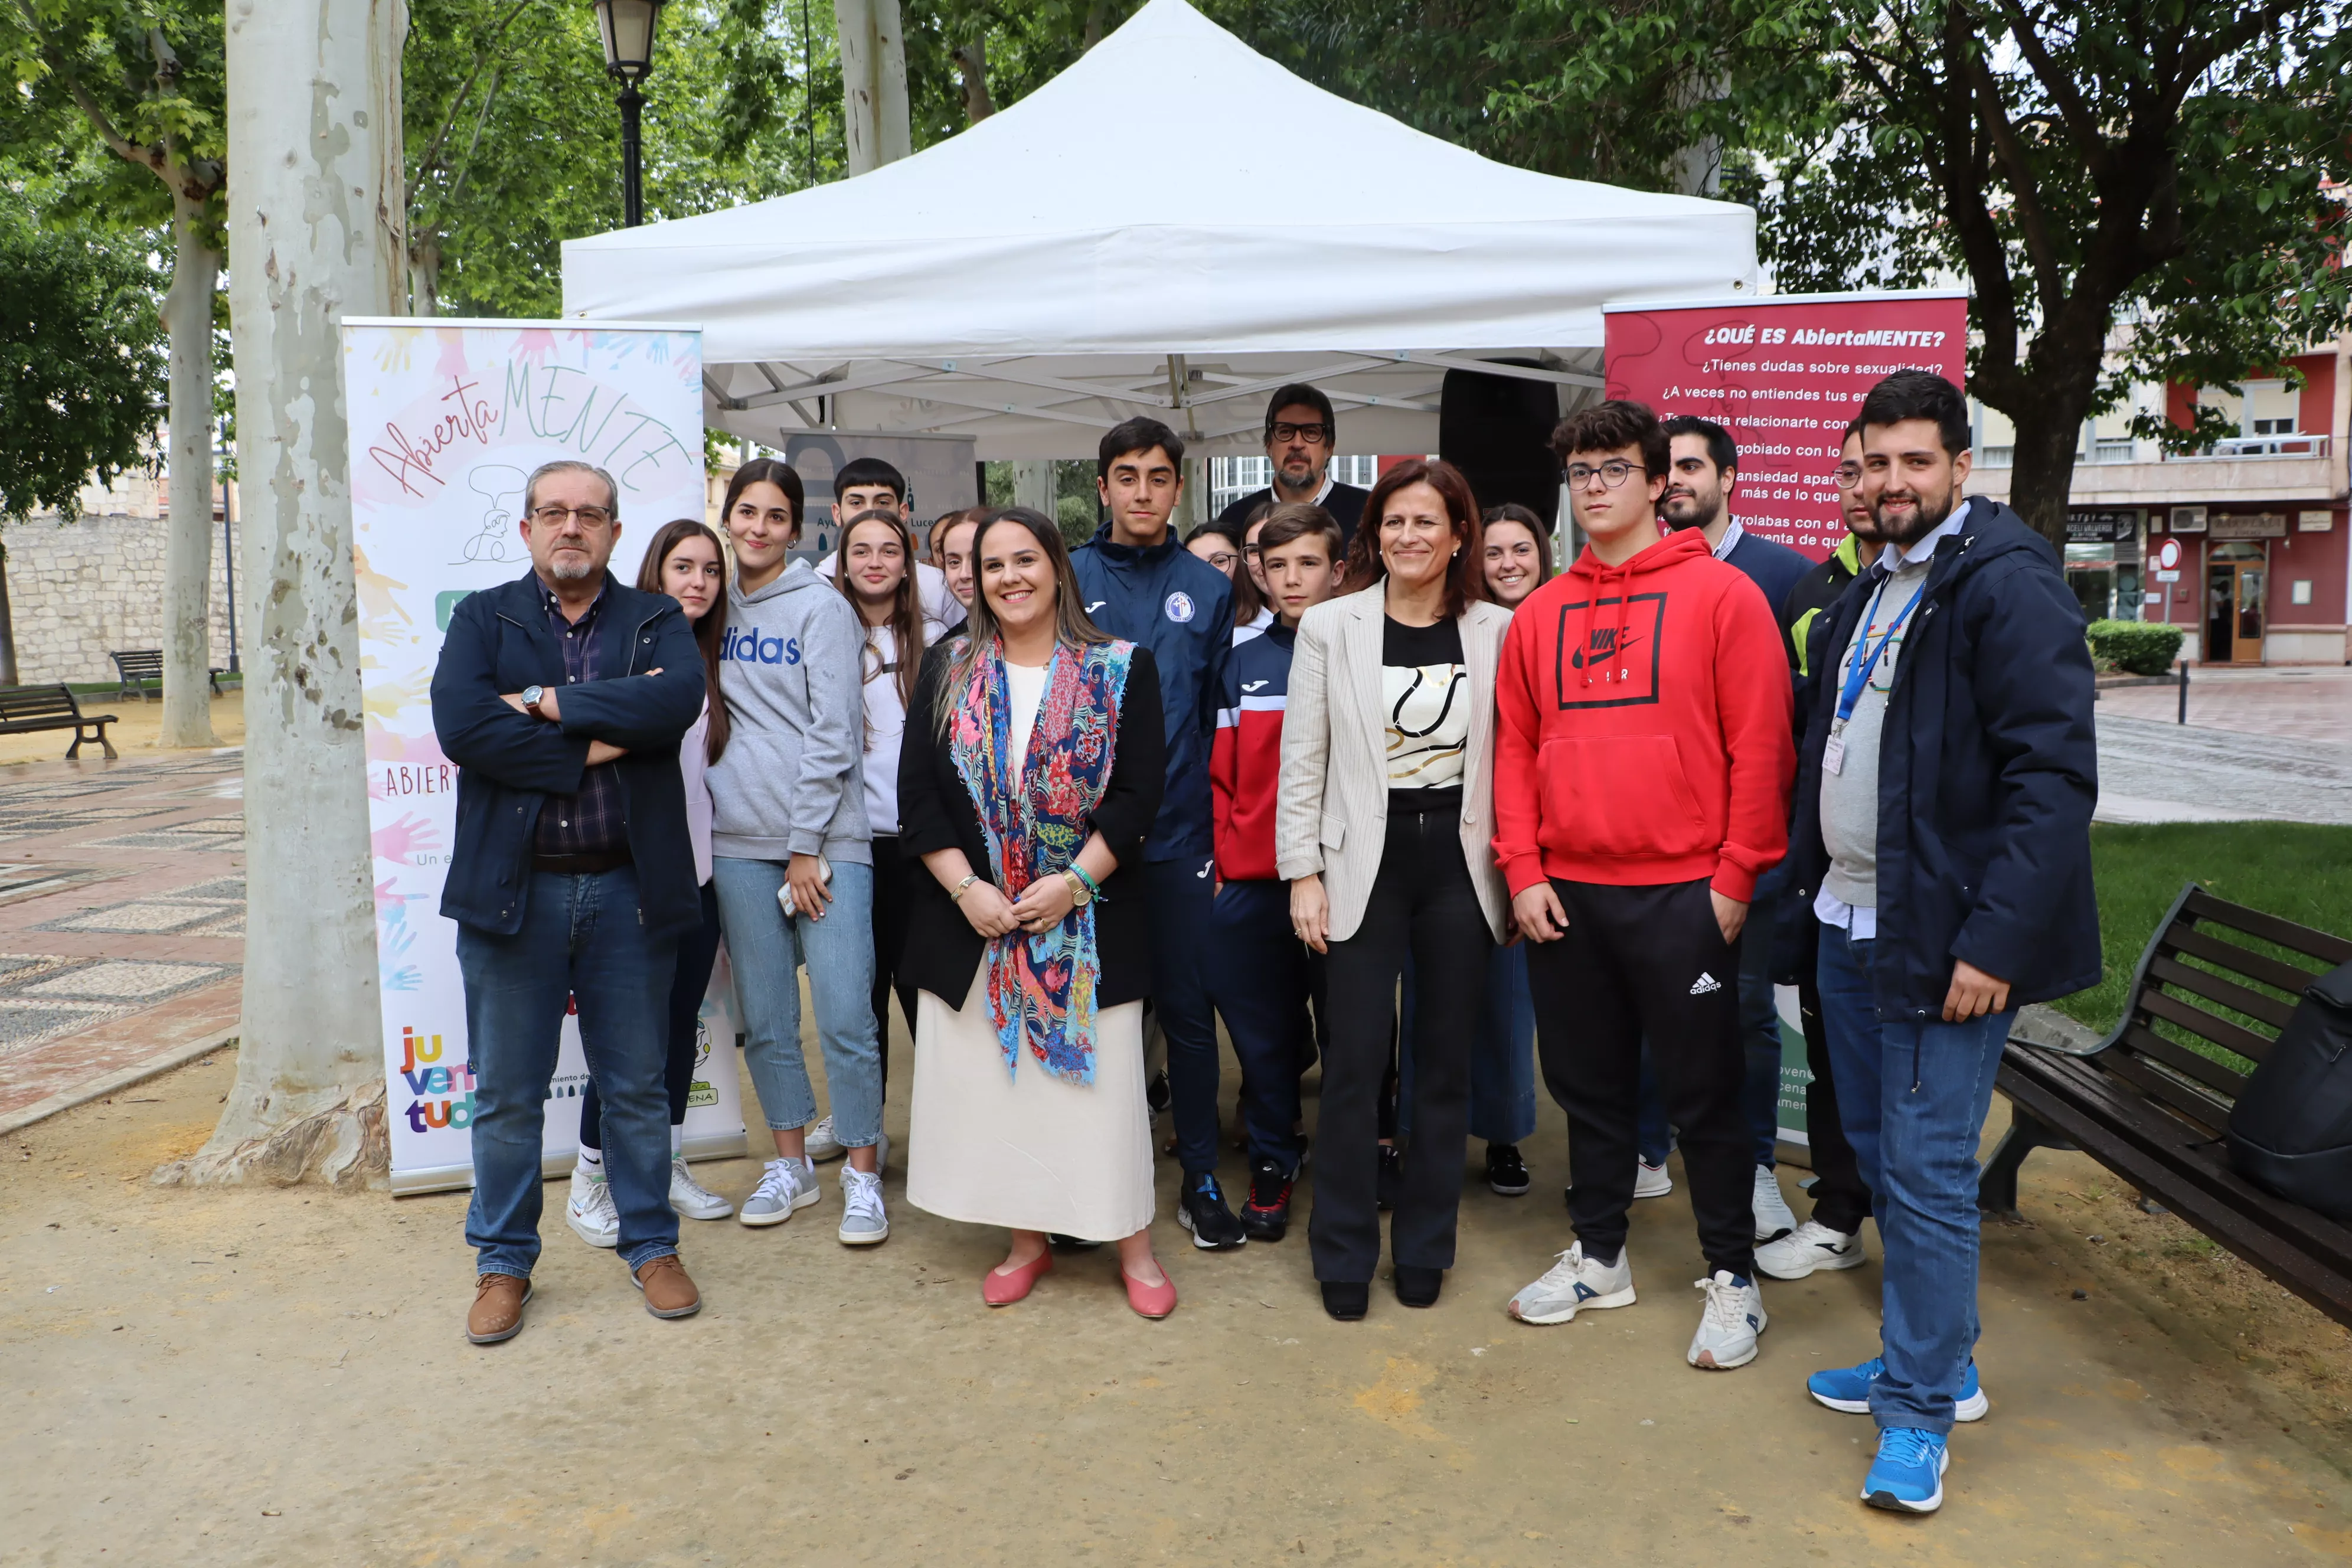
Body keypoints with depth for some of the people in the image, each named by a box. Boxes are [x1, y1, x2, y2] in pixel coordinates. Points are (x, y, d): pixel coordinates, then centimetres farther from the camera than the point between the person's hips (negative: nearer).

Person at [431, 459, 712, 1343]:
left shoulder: (657, 622, 7)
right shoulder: (482, 618, 7)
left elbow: (679, 698, -16)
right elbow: (460, 725, -12)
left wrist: (548, 700, -14)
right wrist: (594, 748, -14)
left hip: (629, 889, 0)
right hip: (513, 888, 0)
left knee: (636, 1085, 11)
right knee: (506, 1094, 9)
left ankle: (651, 1245, 27)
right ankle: (504, 1262, 25)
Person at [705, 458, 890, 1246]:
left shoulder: (822, 608, -2)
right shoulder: (716, 609, 12)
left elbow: (833, 734, -7)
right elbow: (708, 719, 17)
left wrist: (806, 846, -10)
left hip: (826, 837, -4)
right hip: (740, 841, 5)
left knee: (845, 1014, -6)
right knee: (765, 1017, 10)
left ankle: (862, 1174, 7)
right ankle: (790, 1163, 24)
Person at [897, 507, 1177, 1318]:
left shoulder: (1122, 670, 0)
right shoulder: (947, 671, 6)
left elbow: (1139, 792, -6)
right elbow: (918, 792, 2)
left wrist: (1075, 881, -15)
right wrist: (965, 888, -10)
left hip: (1088, 914, -2)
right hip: (972, 914, 3)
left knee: (1097, 1075, 1)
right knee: (990, 1075, 7)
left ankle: (1134, 1244, 16)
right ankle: (1026, 1238, 23)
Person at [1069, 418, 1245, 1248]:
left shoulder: (1207, 588, 6)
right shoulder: (1066, 577, 2)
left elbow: (1218, 716, 9)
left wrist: (1215, 822, 4)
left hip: (1177, 833, 1)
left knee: (1187, 1007, 6)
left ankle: (1200, 1178, 19)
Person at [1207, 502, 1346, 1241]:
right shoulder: (1242, 666, 10)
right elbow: (1219, 773, 10)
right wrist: (1221, 855, 1)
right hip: (1252, 885, 2)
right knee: (1261, 1031, 9)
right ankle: (1272, 1161, 25)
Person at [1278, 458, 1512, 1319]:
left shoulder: (1496, 631, 3)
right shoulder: (1329, 627, 1)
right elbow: (1302, 762, 1)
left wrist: (1515, 870, 2)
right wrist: (1303, 873, -4)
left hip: (1460, 863, 1)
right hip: (1364, 862, -1)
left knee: (1445, 1057, 9)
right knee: (1355, 1061, -1)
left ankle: (1424, 1247, 25)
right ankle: (1344, 1254, 16)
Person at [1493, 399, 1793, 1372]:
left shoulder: (1720, 594, -4)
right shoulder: (1541, 613, 9)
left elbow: (1760, 745, -7)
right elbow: (1515, 747, 10)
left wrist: (1736, 877, -10)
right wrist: (1523, 870, 1)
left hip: (1682, 891, -4)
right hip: (1566, 893, 5)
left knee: (1703, 1090, 5)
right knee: (1587, 1083, 15)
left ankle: (1731, 1278, 21)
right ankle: (1599, 1257, 31)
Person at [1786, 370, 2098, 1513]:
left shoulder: (2009, 585, -13)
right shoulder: (1868, 593, 13)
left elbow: (2056, 774, -19)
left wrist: (1994, 941, -23)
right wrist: (1811, 881, 12)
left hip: (1946, 939, -8)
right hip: (1850, 925, 9)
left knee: (1927, 1171, -3)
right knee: (1878, 1152, 16)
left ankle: (1919, 1413, 11)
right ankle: (1937, 1362, 32)